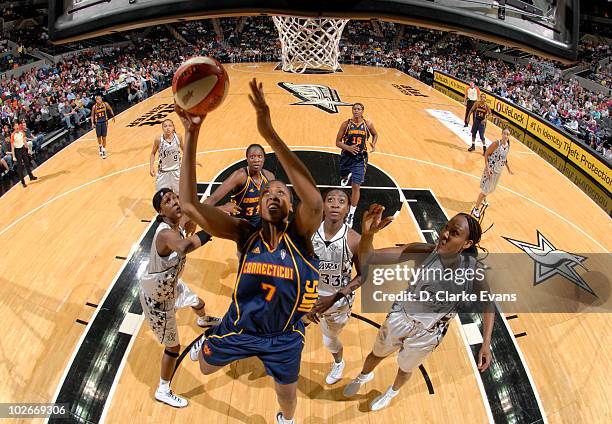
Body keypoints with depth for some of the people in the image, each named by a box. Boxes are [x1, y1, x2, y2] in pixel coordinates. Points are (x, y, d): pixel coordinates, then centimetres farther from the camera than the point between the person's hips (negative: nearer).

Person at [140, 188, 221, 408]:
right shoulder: (165, 233, -40)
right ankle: (163, 391, 28)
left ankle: (203, 320, 73)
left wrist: (188, 226, -8)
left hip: (171, 284, 9)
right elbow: (183, 247, -66)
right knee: (173, 346, 5)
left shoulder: (177, 224, -13)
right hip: (158, 298, -9)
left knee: (198, 303, 36)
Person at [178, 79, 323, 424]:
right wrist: (191, 136, -39)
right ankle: (206, 343, 66)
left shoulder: (299, 234, -23)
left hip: (285, 336, -1)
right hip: (240, 326, 1)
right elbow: (189, 203, -28)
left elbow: (315, 201, -47)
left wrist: (270, 134, -56)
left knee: (287, 396, 23)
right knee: (206, 367, 29)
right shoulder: (245, 233, -18)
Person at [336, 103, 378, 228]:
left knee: (356, 186, -7)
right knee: (343, 178, 25)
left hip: (360, 159, -1)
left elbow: (375, 134, 17)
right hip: (346, 157, 1)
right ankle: (347, 176, 66)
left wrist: (373, 144, -4)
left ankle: (351, 214, 4)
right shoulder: (346, 124, -7)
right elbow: (338, 142, -5)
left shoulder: (368, 124, -3)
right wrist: (348, 147, -24)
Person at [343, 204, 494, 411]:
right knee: (377, 354, 28)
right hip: (400, 318, 1)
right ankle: (363, 376, 65)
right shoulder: (423, 252, -28)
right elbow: (367, 258, -32)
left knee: (405, 369, 28)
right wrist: (367, 233, -54)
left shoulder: (473, 271, -27)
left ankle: (392, 393, 64)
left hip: (426, 334, 0)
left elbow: (487, 305, -8)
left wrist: (486, 344, -19)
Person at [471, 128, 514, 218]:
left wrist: (508, 168, 22)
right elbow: (486, 154, -17)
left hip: (499, 170, 7)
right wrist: (487, 168, -23)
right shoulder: (496, 144, -21)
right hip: (491, 169, -7)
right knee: (486, 189, -8)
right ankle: (476, 208, 0)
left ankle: (483, 200, 51)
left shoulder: (508, 146, -1)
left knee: (491, 188, 22)